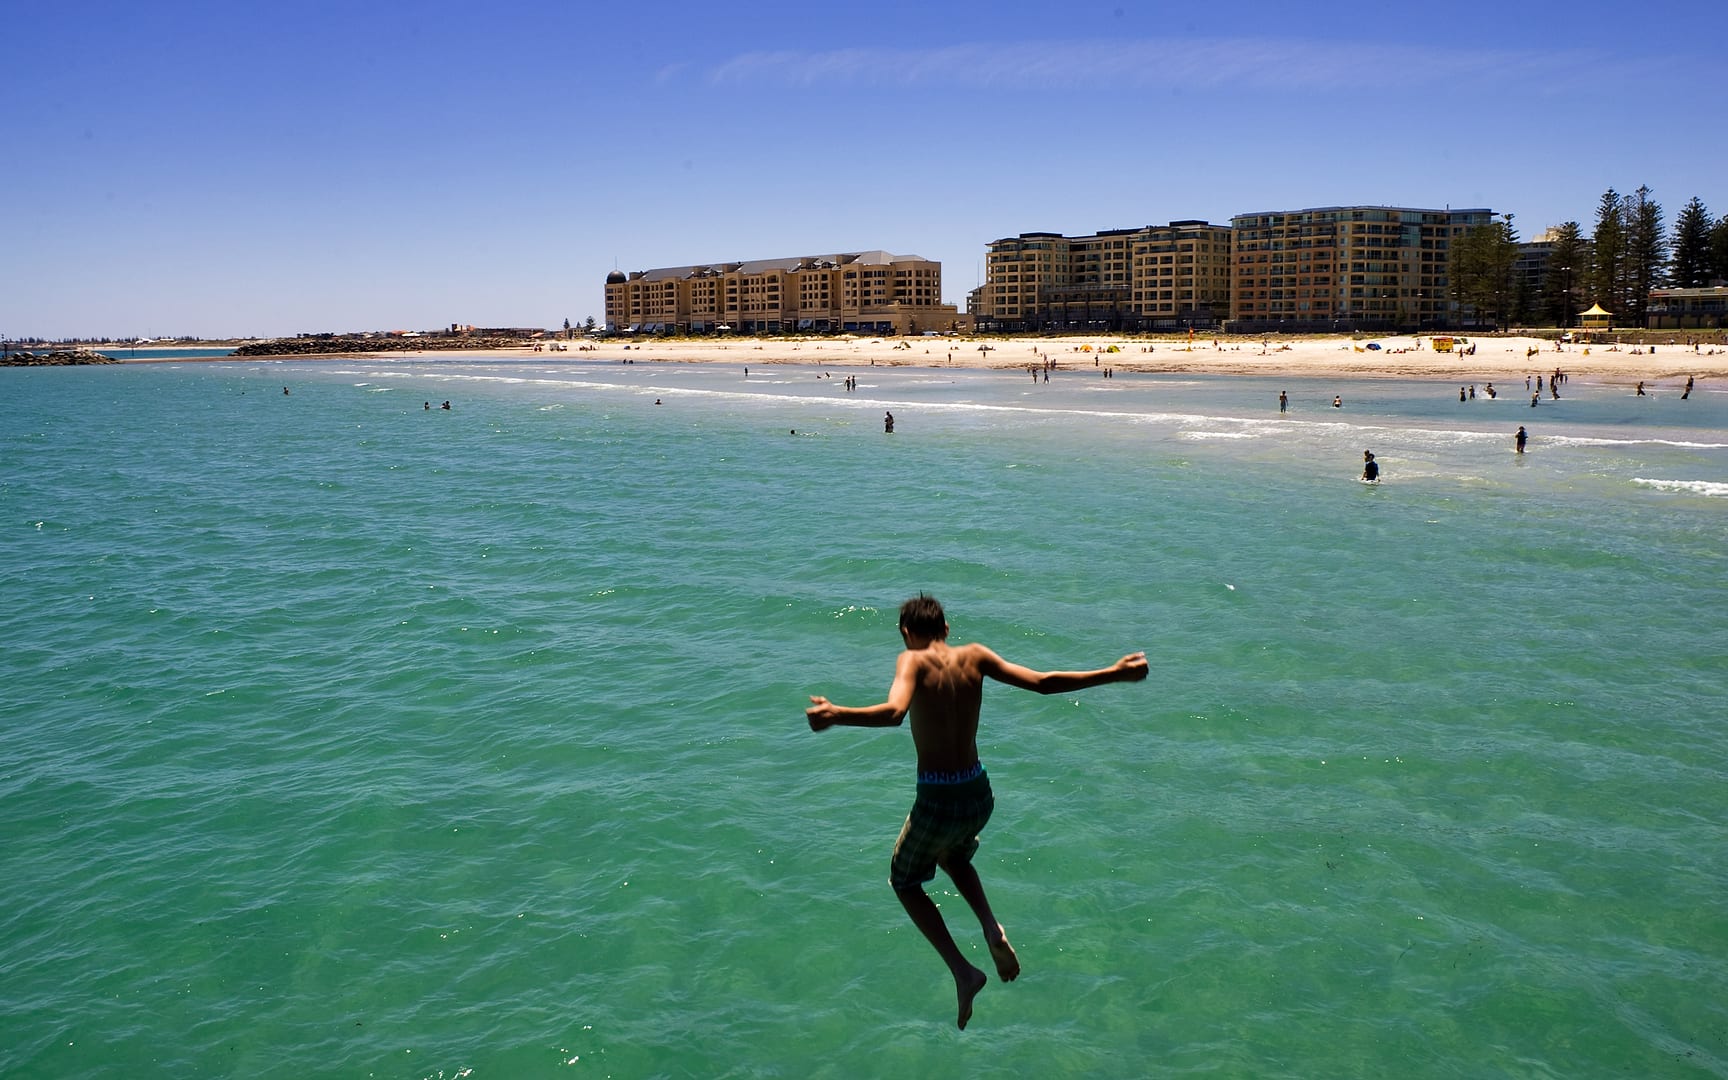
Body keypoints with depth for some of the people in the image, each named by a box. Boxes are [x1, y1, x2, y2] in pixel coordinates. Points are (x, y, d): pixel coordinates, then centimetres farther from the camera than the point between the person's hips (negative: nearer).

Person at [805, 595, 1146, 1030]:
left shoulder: (913, 661, -12)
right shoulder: (973, 657, 0)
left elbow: (894, 712, -32)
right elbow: (1043, 682, -3)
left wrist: (836, 714, -47)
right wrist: (1114, 673, 6)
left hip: (937, 802, -5)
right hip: (979, 794, 5)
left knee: (905, 882, 22)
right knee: (953, 855, 37)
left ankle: (962, 971, 8)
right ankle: (992, 930, 13)